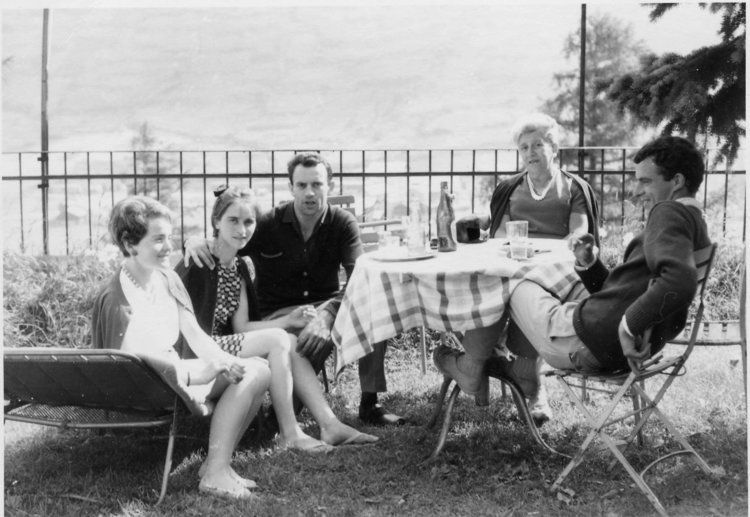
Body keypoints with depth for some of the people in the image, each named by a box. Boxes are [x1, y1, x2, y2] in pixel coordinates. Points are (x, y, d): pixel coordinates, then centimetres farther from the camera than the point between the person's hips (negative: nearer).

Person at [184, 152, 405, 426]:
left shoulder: (342, 223, -4)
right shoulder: (268, 224, -5)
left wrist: (327, 314, -36)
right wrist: (195, 240, -25)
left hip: (325, 303, 3)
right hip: (277, 313, -3)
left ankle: (369, 403, -15)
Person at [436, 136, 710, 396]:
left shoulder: (670, 213, -15)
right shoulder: (693, 223, 17)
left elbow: (680, 281, -36)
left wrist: (629, 324, -30)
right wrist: (588, 263, 4)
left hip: (584, 339, -10)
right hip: (615, 349, 10)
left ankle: (471, 365, 34)